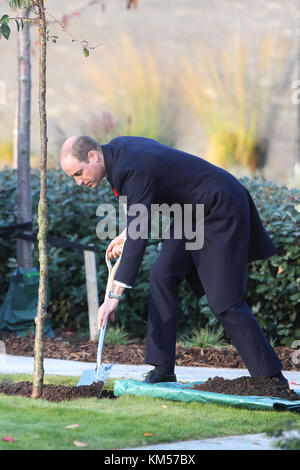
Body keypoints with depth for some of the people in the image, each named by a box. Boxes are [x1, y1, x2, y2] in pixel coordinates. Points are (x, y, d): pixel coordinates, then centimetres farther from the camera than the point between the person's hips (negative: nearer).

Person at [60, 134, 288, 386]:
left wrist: (115, 295, -34)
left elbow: (139, 236, -33)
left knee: (224, 301, -10)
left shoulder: (133, 168, -28)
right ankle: (163, 370, 2)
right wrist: (126, 233, 9)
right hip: (192, 212, 10)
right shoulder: (117, 148, 1)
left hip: (221, 211, -10)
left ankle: (271, 377, -2)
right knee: (163, 277, 1)